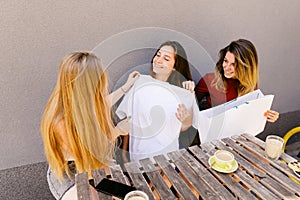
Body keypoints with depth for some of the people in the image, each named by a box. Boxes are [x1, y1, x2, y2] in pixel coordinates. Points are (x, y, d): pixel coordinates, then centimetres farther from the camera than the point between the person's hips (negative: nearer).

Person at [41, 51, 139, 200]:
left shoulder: (81, 103, -16)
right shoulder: (61, 123, -37)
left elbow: (101, 106, 9)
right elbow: (86, 159, -24)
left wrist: (126, 87, 15)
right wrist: (116, 132, -18)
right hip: (69, 178, -6)